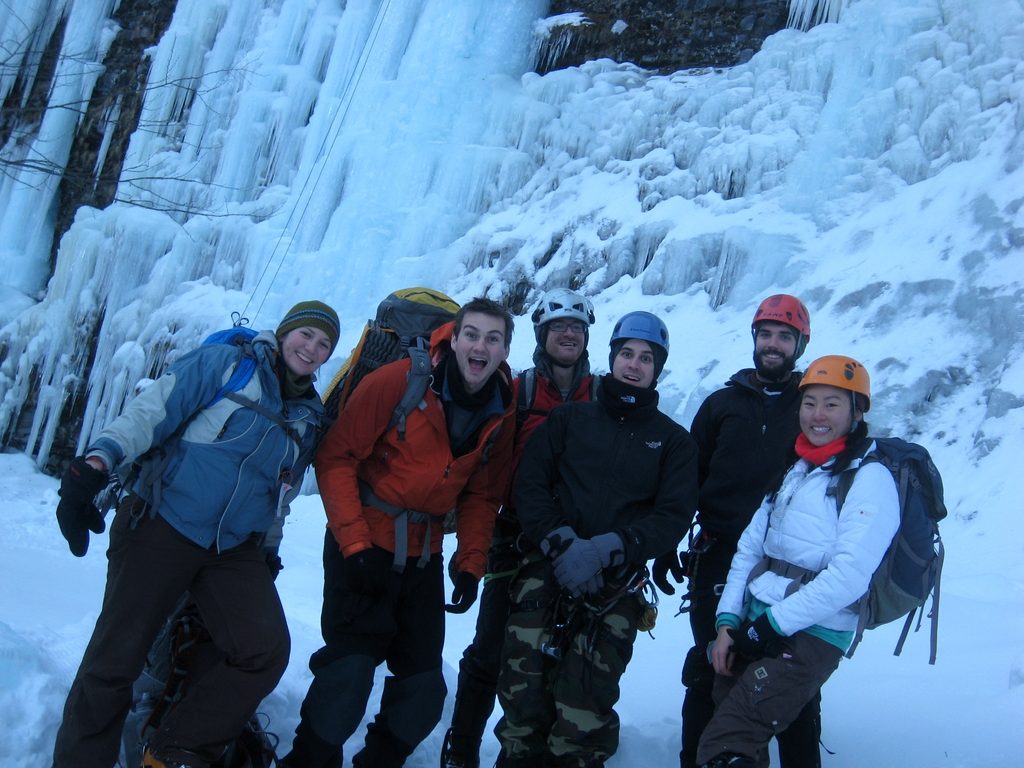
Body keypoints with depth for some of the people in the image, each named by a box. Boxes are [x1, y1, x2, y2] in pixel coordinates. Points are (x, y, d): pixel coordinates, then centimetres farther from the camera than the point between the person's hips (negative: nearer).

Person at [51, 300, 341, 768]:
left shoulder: (310, 418, 12)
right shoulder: (224, 364, -2)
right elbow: (151, 411, -10)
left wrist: (269, 547, 19)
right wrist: (97, 462, -23)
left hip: (236, 550, 4)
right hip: (160, 528, -4)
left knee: (266, 652, -12)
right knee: (114, 661, -1)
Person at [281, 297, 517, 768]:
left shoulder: (503, 413, -2)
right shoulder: (397, 381, -17)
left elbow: (482, 496, 7)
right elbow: (337, 458, -13)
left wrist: (471, 564, -2)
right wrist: (355, 543, -18)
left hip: (423, 555, 5)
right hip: (364, 544, -5)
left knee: (424, 687, 10)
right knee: (350, 671, -11)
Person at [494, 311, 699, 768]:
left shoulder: (673, 440, 12)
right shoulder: (570, 418, 14)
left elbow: (675, 515, 0)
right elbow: (529, 483, 4)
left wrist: (607, 549, -14)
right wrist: (561, 543, -13)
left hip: (615, 586, -1)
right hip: (546, 570, 1)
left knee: (582, 713, -10)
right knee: (523, 698, -8)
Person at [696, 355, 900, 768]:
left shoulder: (870, 479, -6)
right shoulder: (795, 472, 16)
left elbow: (849, 575, -17)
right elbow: (750, 547, 12)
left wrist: (773, 622, -14)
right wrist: (728, 620, 0)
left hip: (810, 636, -6)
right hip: (753, 626, 6)